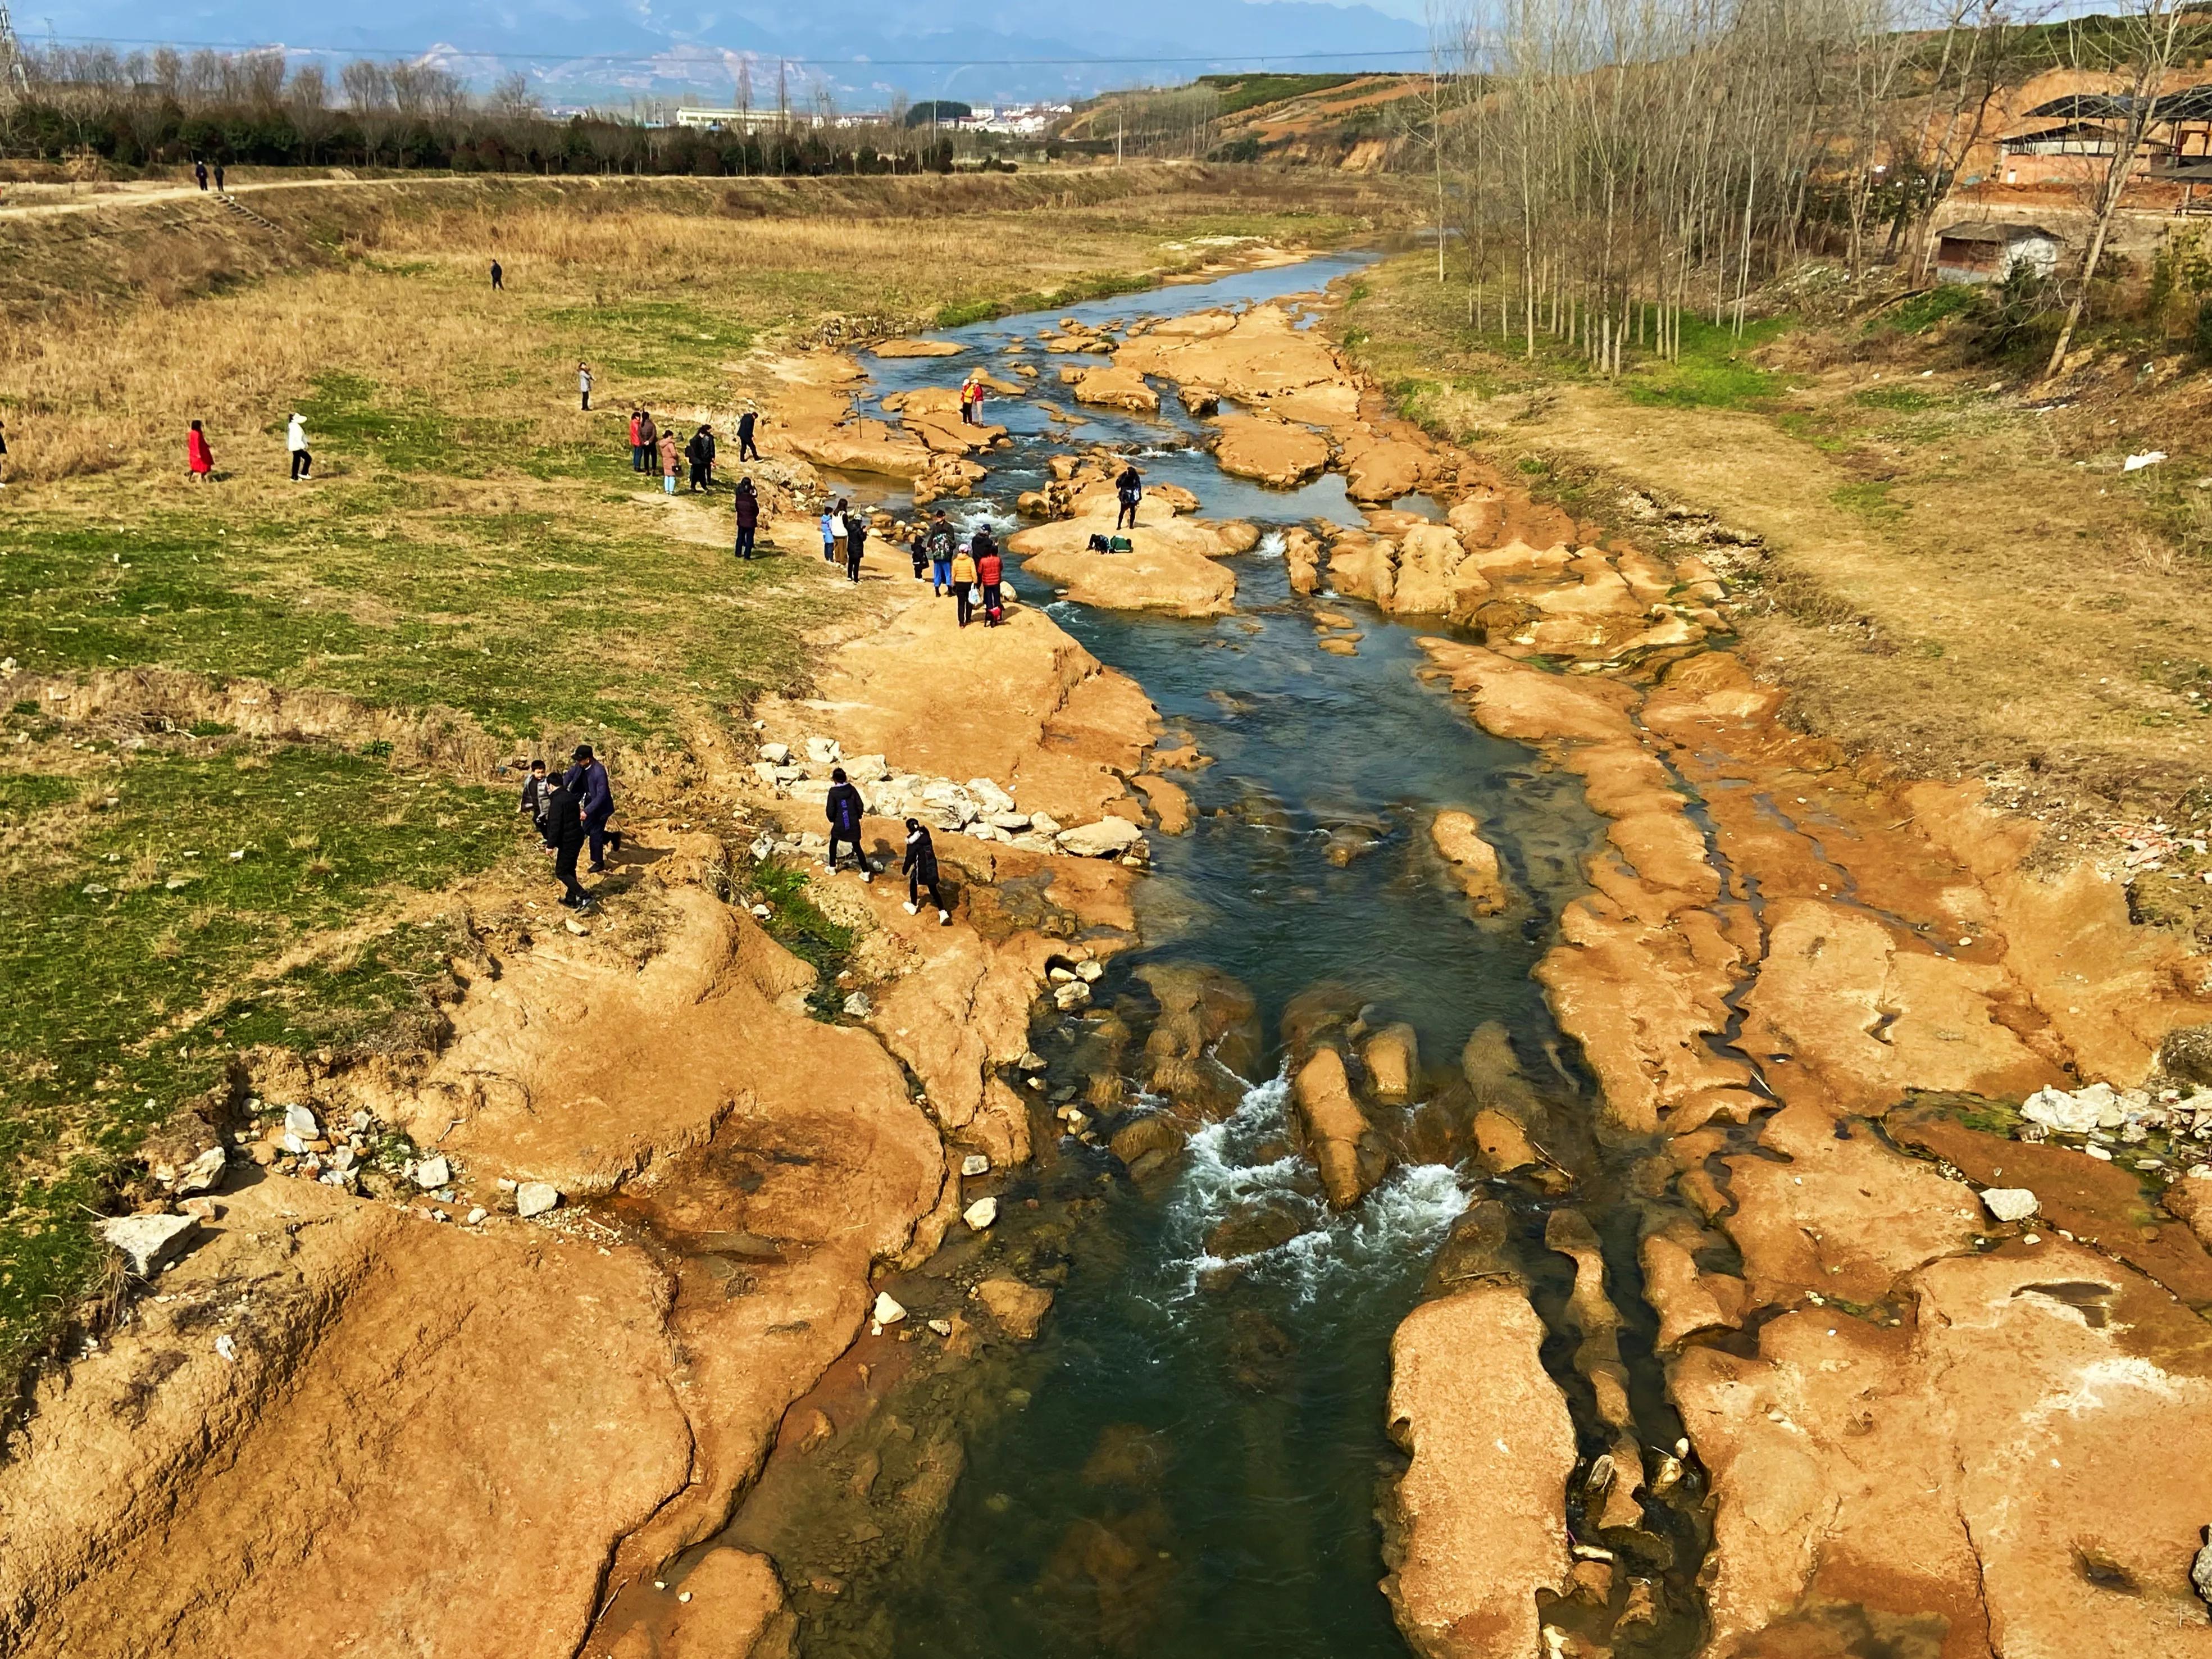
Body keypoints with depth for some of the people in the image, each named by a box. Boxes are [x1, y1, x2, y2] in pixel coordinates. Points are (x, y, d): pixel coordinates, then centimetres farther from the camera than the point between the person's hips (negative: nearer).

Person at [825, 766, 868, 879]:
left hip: (839, 825, -2)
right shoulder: (852, 789, -4)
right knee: (857, 847, 9)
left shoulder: (833, 792, -14)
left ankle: (832, 868, 32)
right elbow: (860, 805, -1)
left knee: (833, 844, 24)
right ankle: (866, 873, 4)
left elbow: (830, 810, -13)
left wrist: (832, 820, 8)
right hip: (854, 824, 2)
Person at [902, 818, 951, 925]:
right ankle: (943, 913, -4)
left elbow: (910, 857, -11)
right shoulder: (926, 834, 1)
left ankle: (913, 907, 38)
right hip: (932, 865, 6)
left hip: (921, 867, -6)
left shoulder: (913, 841, -17)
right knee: (933, 889, 9)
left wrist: (905, 870, 2)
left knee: (913, 884, 22)